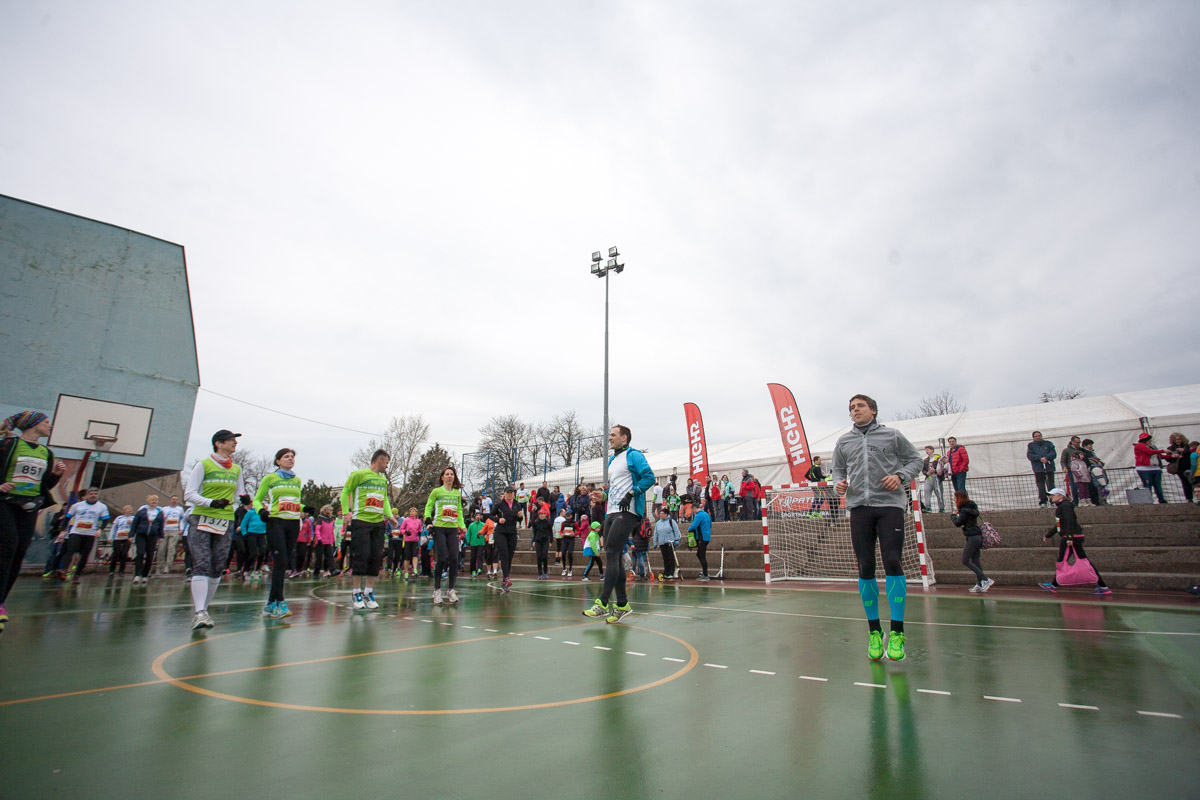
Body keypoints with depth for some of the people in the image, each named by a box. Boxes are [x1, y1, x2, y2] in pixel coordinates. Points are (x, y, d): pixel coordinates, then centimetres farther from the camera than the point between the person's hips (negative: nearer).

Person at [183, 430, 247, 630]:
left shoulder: (237, 469, 13)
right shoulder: (203, 464, -1)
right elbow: (189, 494, -5)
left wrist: (243, 498, 1)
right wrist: (211, 503, -21)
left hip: (225, 523, 5)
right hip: (201, 520, -5)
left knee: (217, 568, 5)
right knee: (202, 566, -13)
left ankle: (204, 608, 18)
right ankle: (200, 613, -15)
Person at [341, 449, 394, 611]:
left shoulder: (383, 480, 17)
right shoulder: (359, 474, -2)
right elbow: (345, 492, -1)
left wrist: (389, 514, 8)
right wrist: (346, 512, -11)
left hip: (378, 522, 6)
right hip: (361, 521, -6)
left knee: (376, 557, 4)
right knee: (361, 556, -7)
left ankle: (369, 592, 13)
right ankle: (357, 593, 5)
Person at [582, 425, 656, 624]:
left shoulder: (633, 455, -3)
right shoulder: (612, 461, 22)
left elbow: (649, 477, -15)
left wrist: (631, 494, -20)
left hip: (627, 513, -9)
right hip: (611, 514, 9)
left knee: (611, 555, -14)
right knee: (613, 559, 7)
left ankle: (602, 604, -13)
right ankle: (622, 605, 13)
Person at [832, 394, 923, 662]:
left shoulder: (891, 435, 9)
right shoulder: (843, 441, 16)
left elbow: (915, 459, 12)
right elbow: (838, 469, 22)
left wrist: (900, 476, -7)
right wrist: (838, 483, 0)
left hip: (890, 505, -2)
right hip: (859, 507, 3)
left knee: (892, 563, -12)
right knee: (865, 568, 2)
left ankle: (897, 632, -2)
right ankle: (874, 631, 14)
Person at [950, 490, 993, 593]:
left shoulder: (965, 510, -15)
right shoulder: (972, 507, 12)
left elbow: (958, 523, -14)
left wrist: (953, 515, 3)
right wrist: (958, 513, 9)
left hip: (972, 538, -9)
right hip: (977, 537, 9)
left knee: (965, 561, -3)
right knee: (975, 561, 9)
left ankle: (986, 580, -7)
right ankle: (979, 585, 9)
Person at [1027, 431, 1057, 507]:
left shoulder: (1048, 443, 12)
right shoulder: (1030, 445, 10)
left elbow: (1053, 453, 2)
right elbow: (1029, 455, -2)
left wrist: (1046, 457, -15)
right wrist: (1040, 458, -15)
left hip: (1049, 467, 1)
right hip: (1038, 468, -1)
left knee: (1050, 484, 1)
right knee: (1040, 485, -2)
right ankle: (1043, 500, 1)